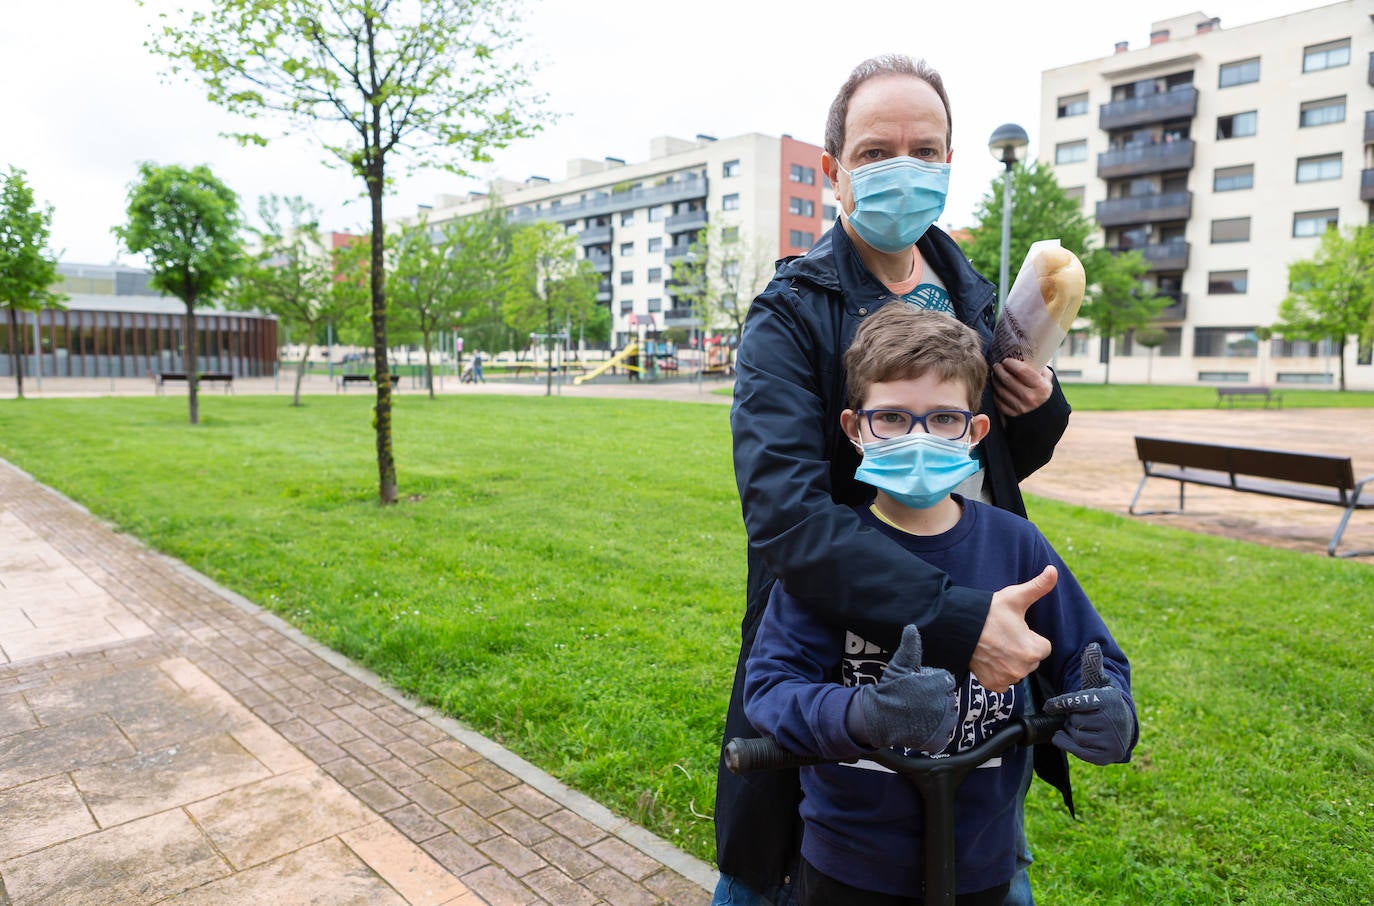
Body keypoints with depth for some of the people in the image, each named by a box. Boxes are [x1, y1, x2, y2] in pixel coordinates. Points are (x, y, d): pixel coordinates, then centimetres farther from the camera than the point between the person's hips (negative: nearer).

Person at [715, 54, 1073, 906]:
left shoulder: (972, 294, 4)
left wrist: (1042, 406, -7)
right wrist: (955, 618, -35)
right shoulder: (789, 316, -15)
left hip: (979, 644, 6)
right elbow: (786, 512, -29)